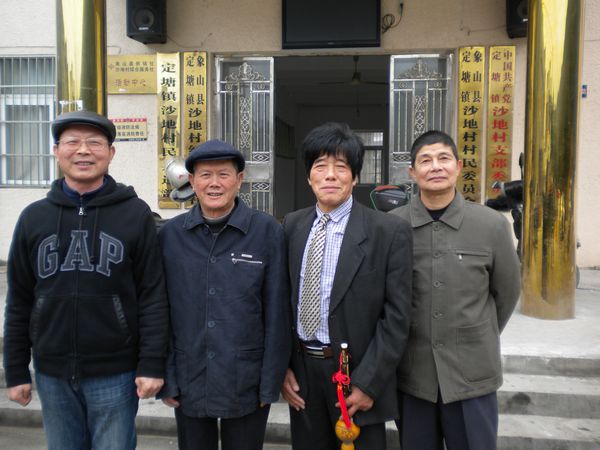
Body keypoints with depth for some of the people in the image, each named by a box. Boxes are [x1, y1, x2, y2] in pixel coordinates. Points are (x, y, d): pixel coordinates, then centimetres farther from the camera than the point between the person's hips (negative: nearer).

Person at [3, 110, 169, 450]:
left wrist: (152, 364, -10)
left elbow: (153, 296, -7)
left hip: (114, 374, -3)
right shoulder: (34, 217, 4)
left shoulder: (135, 214, -6)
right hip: (52, 374, 3)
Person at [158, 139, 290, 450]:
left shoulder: (267, 232, -8)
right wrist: (165, 379, 0)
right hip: (188, 382, 2)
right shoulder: (169, 235, -2)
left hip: (246, 383, -2)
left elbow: (276, 313, -6)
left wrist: (270, 382, -6)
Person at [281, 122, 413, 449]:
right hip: (300, 372, 4)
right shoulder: (292, 226, 3)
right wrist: (282, 367, 2)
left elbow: (396, 316, -11)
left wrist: (368, 383, -13)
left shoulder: (389, 231, -10)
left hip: (357, 374, -3)